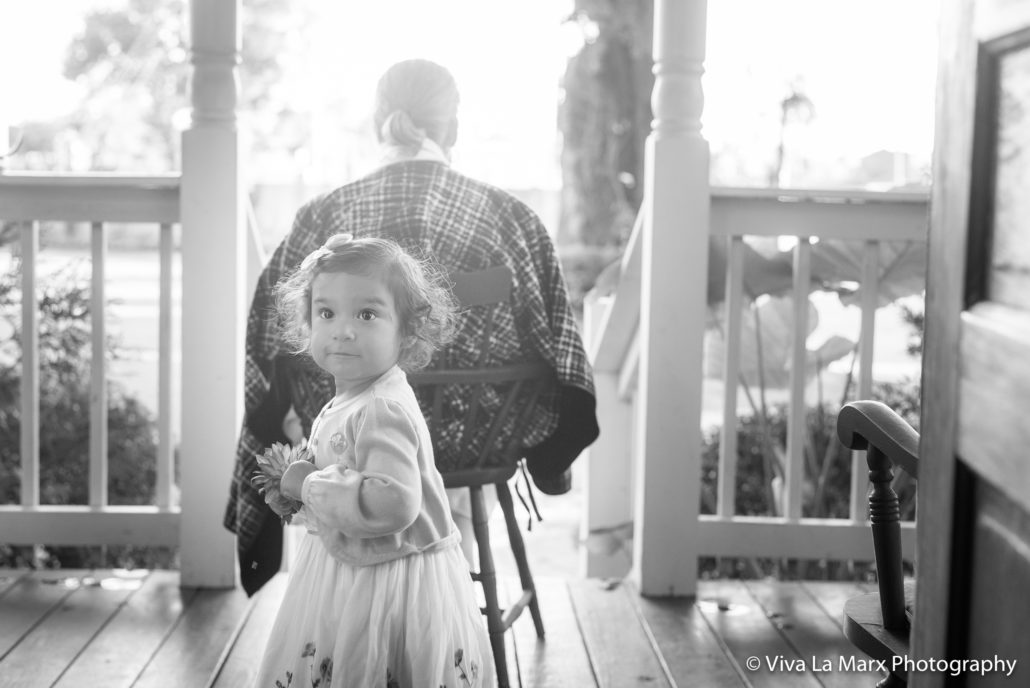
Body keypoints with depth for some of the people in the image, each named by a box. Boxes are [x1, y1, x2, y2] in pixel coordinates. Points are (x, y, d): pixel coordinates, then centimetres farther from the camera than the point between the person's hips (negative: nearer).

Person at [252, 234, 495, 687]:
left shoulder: (382, 412, -25)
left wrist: (311, 484, -25)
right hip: (350, 578, 10)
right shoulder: (348, 402, 6)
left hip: (386, 588, -10)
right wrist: (297, 495, 3)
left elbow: (392, 502, -36)